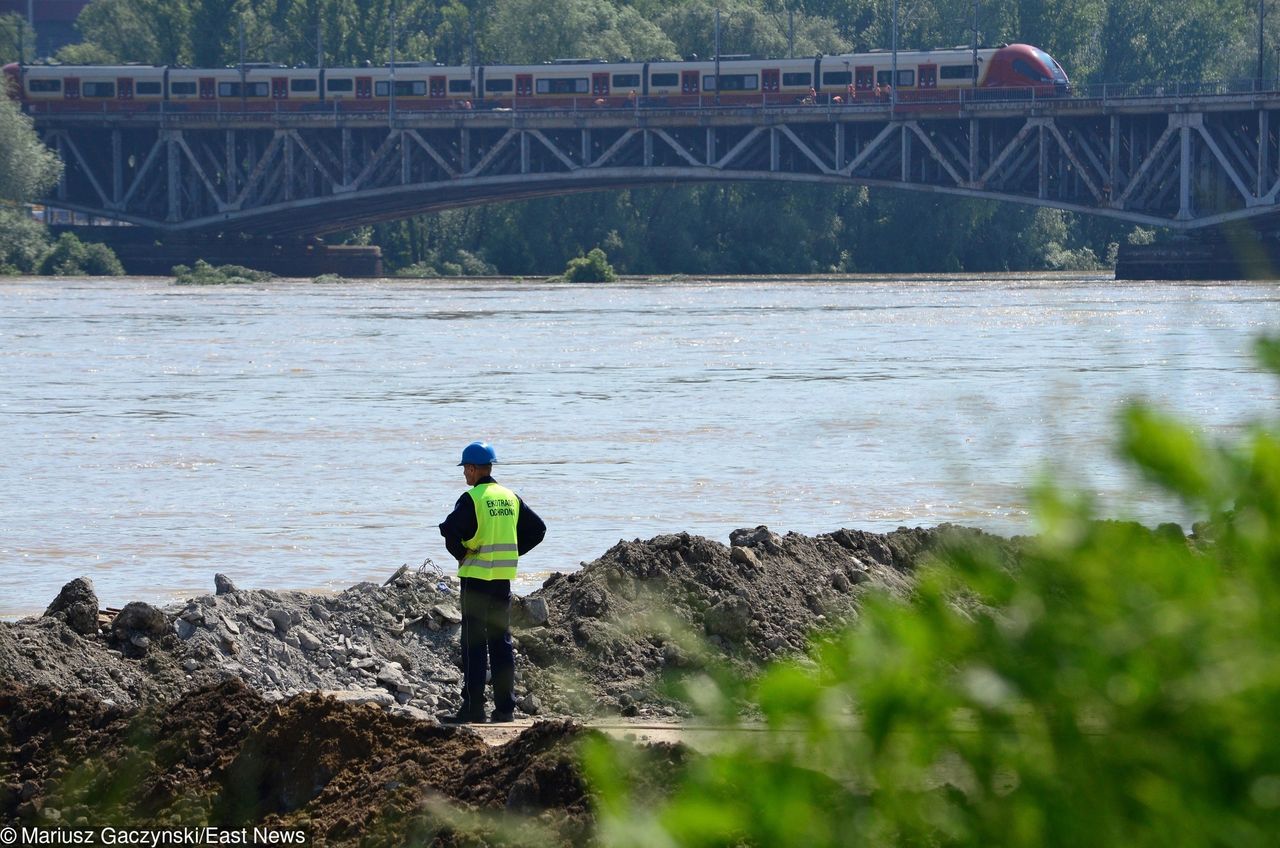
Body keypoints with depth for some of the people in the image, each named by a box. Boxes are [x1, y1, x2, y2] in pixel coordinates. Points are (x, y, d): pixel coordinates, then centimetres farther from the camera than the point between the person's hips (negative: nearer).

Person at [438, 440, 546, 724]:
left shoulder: (472, 498, -11)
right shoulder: (510, 497, 10)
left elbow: (450, 530, -23)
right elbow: (537, 529, 14)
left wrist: (460, 554, -5)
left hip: (477, 576, -6)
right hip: (504, 578, 6)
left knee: (474, 644, -4)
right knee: (501, 642, 10)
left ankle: (472, 708, -6)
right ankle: (505, 708, 9)